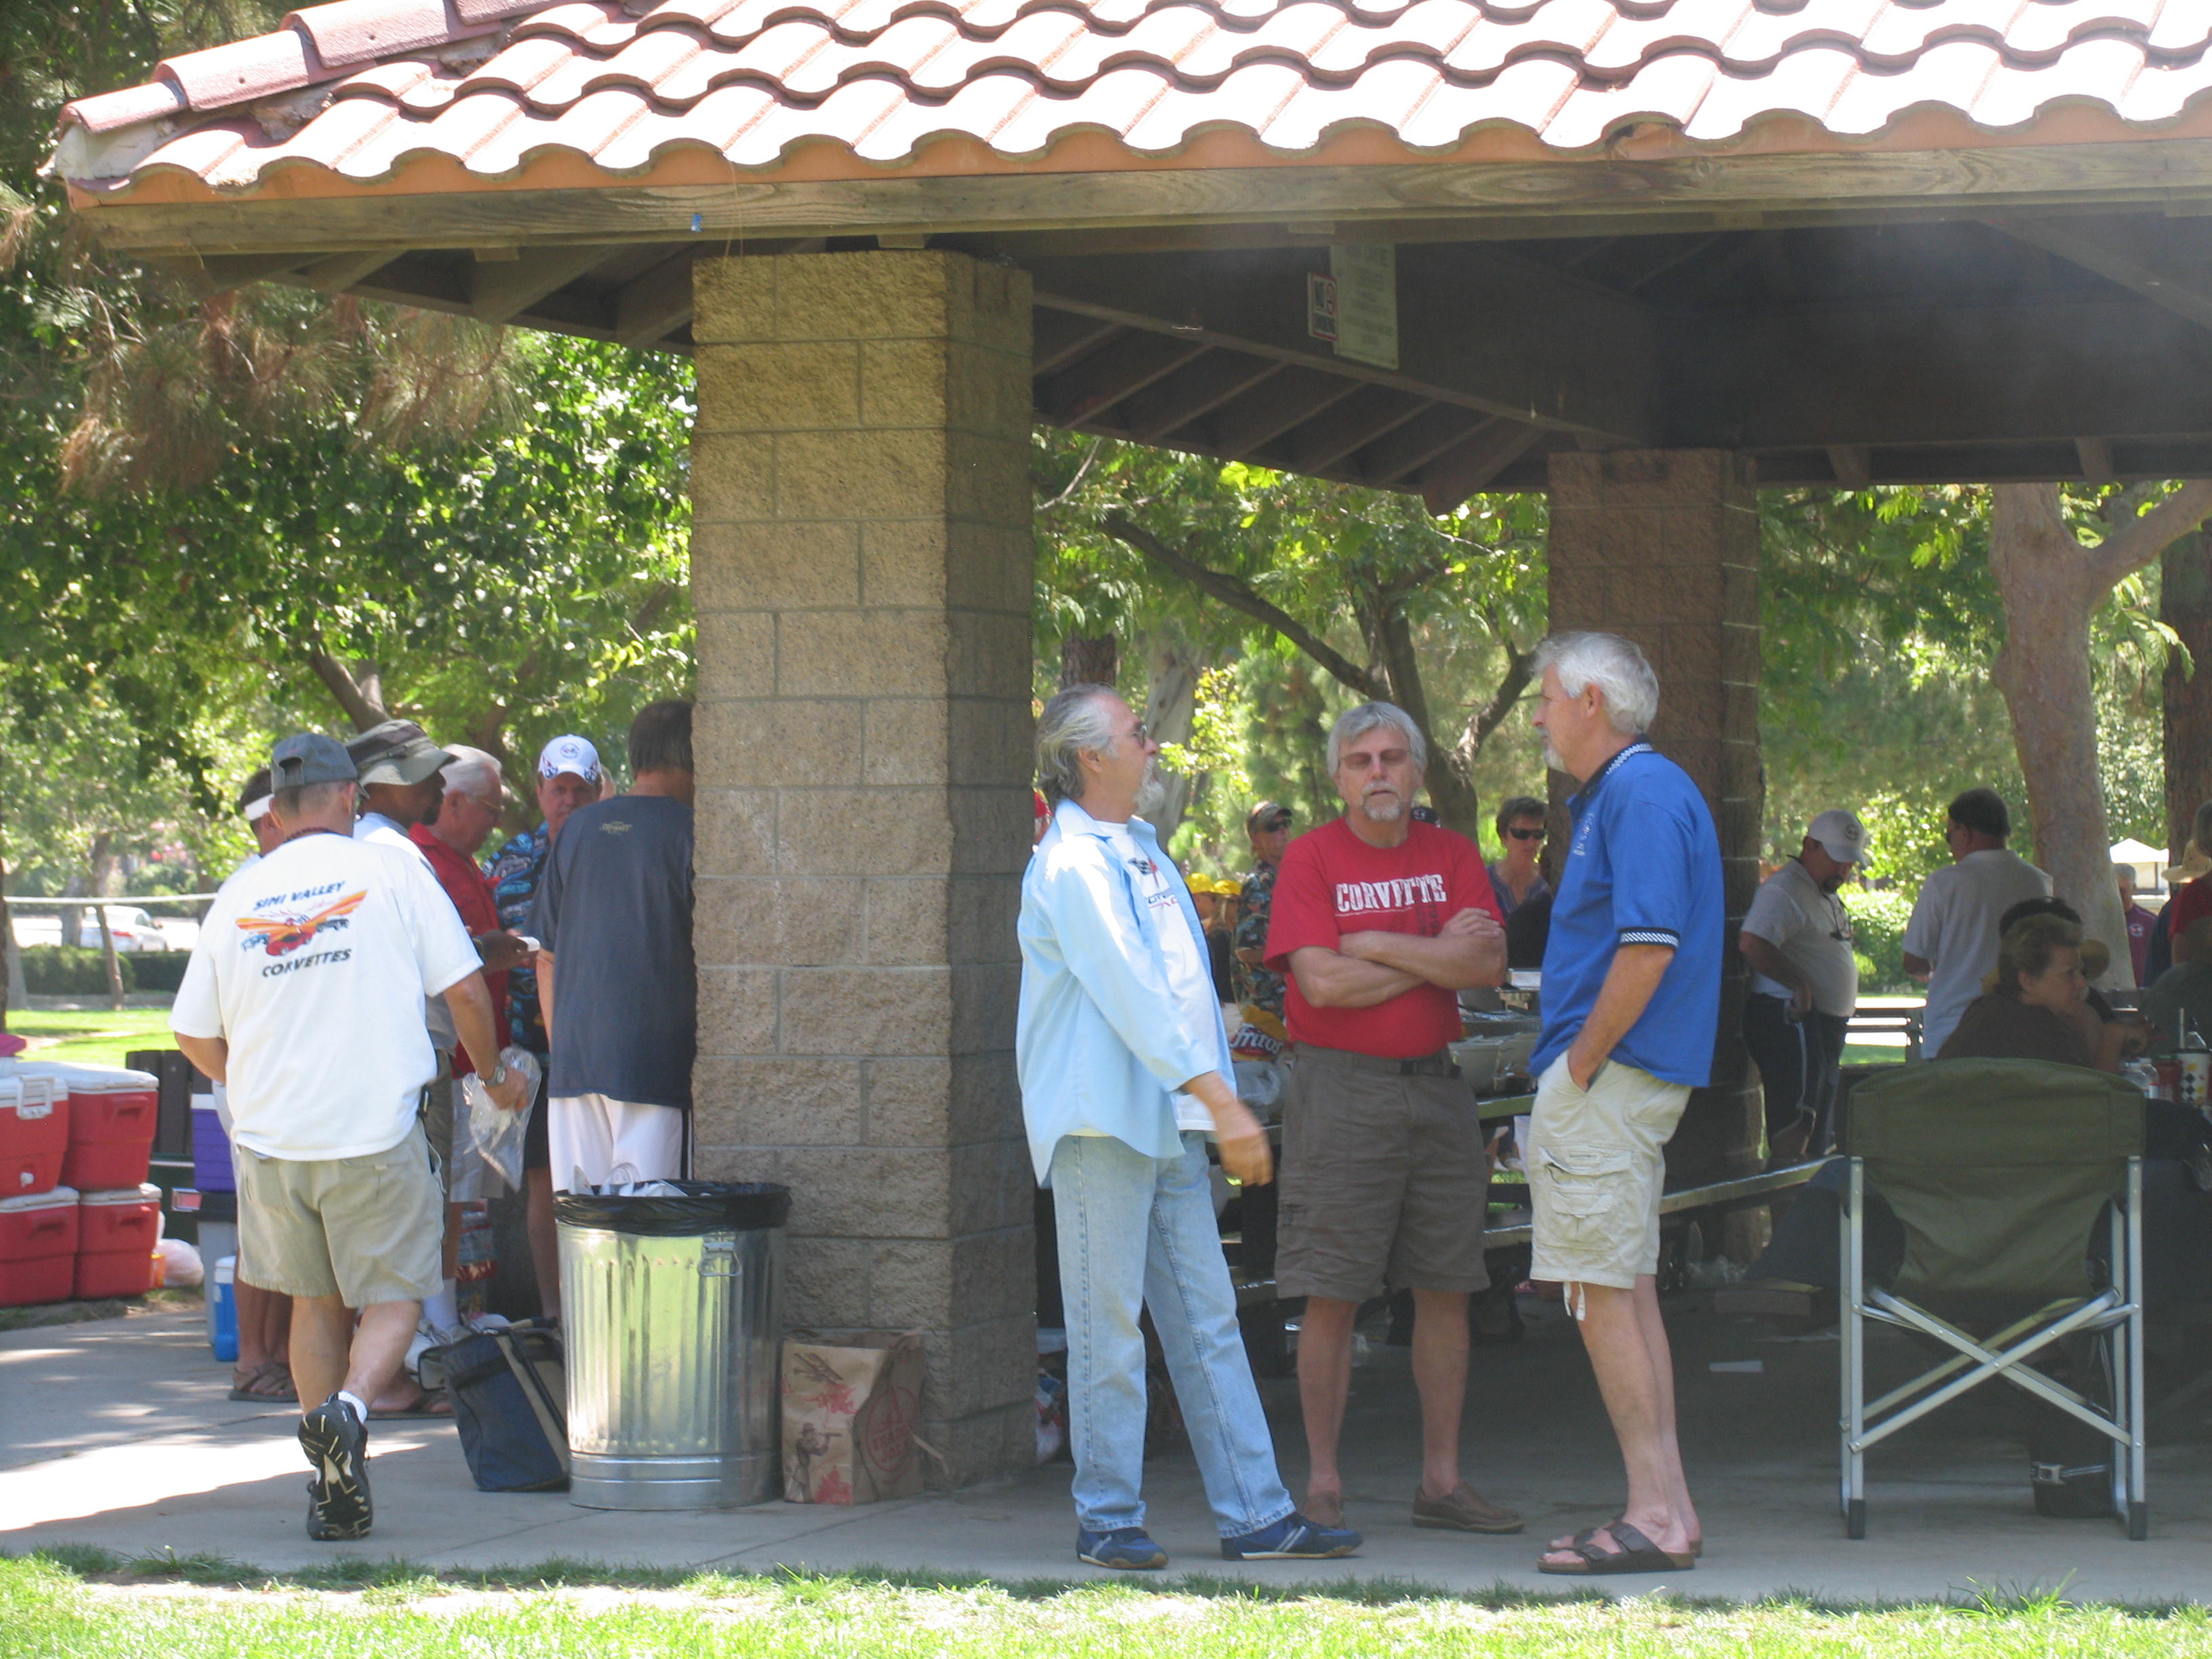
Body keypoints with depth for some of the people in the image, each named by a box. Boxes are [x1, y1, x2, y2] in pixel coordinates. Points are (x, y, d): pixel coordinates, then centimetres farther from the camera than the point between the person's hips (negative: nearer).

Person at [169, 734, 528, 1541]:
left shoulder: (238, 897, 8)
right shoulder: (391, 871, -2)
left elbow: (194, 1034, 12)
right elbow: (465, 992, -2)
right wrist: (495, 1075, 16)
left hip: (272, 1139, 4)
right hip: (376, 1130, -4)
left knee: (315, 1301, 16)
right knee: (394, 1297, 5)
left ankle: (333, 1485, 15)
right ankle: (349, 1407, -23)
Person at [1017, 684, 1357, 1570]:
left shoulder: (1142, 848, 18)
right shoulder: (1070, 866, -12)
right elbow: (1132, 996, -20)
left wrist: (1214, 1102, 18)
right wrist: (1220, 1099, -24)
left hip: (1172, 1124, 9)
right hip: (1103, 1123, -9)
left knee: (1209, 1323, 8)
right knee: (1110, 1332, -3)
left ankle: (1255, 1514, 10)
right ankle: (1107, 1520, 5)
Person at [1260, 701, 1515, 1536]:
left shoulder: (1452, 856, 9)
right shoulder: (1312, 858, -2)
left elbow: (1489, 964, -4)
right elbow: (1322, 981, -14)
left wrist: (1377, 945, -10)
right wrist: (1437, 956, -7)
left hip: (1436, 1086, 4)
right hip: (1341, 1088, -4)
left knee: (1446, 1289, 6)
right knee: (1332, 1295, -3)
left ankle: (1442, 1481, 14)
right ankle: (1322, 1484, 3)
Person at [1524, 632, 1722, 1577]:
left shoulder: (1644, 794, -14)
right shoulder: (1614, 795, 19)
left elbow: (1648, 949, -23)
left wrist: (1581, 1065, -17)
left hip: (1609, 1077, -11)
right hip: (1614, 1076, 11)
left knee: (1602, 1293, -9)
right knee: (1627, 1290, 11)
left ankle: (1655, 1516, -8)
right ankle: (1666, 1508, 14)